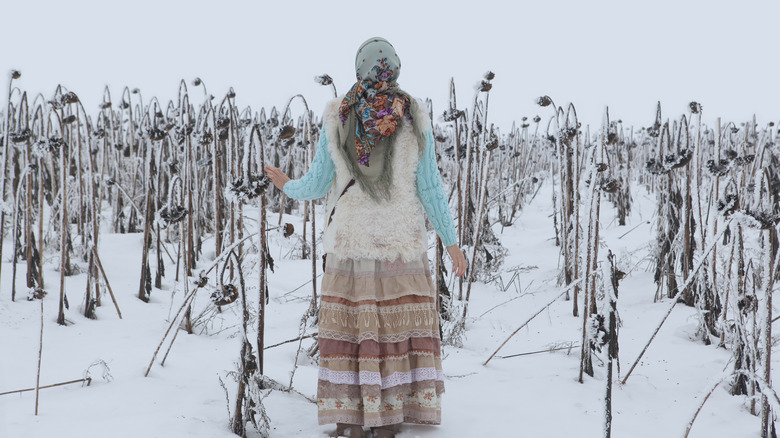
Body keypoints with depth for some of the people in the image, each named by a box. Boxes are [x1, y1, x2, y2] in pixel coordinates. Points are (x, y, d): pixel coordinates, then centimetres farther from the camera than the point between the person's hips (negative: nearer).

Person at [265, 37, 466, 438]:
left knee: (349, 329, 6)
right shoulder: (413, 119, -6)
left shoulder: (336, 118, -5)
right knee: (397, 330, 6)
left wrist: (289, 187, 22)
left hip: (351, 239, 0)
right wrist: (451, 241, 2)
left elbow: (318, 183, -1)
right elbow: (429, 187, -6)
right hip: (401, 240, 0)